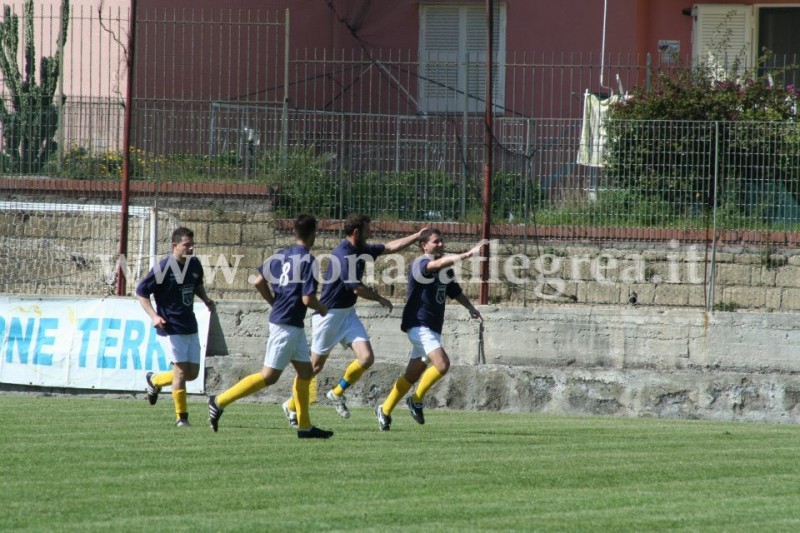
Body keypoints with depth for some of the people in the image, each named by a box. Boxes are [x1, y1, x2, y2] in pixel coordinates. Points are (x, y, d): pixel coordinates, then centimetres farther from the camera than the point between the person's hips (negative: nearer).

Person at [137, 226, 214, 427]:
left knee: (193, 372, 8)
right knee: (181, 369, -11)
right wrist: (153, 315, -20)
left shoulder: (195, 264, 5)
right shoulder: (163, 268, -15)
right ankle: (181, 416, -1)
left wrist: (205, 299, 5)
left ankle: (155, 380, 33)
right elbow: (141, 292, -9)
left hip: (190, 326, 7)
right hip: (170, 327, -7)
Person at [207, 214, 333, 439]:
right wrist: (322, 309, 2)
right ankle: (220, 401, -6)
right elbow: (308, 299, -18)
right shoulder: (308, 261, -15)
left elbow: (258, 282, 8)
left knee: (305, 371, 13)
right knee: (269, 375, -6)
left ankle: (304, 426, 15)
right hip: (287, 325, -9)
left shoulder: (280, 256, 7)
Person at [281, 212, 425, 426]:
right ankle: (291, 406, 18)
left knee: (366, 358, -6)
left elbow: (391, 247, 18)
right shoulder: (343, 254, -22)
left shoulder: (361, 250, 5)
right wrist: (380, 299, -6)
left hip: (347, 313, 8)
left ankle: (337, 393, 14)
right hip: (329, 314, -8)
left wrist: (418, 236, 14)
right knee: (315, 365, 1)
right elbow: (357, 288, -21)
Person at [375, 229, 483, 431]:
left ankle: (385, 410, 22)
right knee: (442, 363, -22)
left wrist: (470, 307, 9)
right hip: (419, 325, -8)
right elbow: (438, 264, -34)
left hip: (433, 328, 8)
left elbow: (455, 291, 26)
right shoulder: (419, 265, -13)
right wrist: (468, 254, -41)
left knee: (412, 375, 11)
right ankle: (417, 401, -4)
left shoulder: (446, 269, 13)